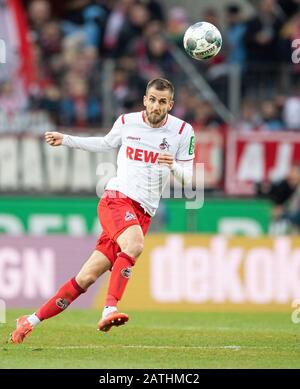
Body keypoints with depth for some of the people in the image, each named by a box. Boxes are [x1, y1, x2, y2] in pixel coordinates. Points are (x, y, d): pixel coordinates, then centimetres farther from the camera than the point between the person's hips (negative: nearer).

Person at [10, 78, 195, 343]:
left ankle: (32, 321, 9)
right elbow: (106, 144, 27)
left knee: (88, 277, -1)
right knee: (134, 244, -36)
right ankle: (110, 310, -41)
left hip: (143, 213, 1)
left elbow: (189, 178, 3)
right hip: (116, 198, -1)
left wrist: (174, 166, -19)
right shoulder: (127, 122, 5)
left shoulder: (183, 131, 2)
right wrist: (66, 140, 26)